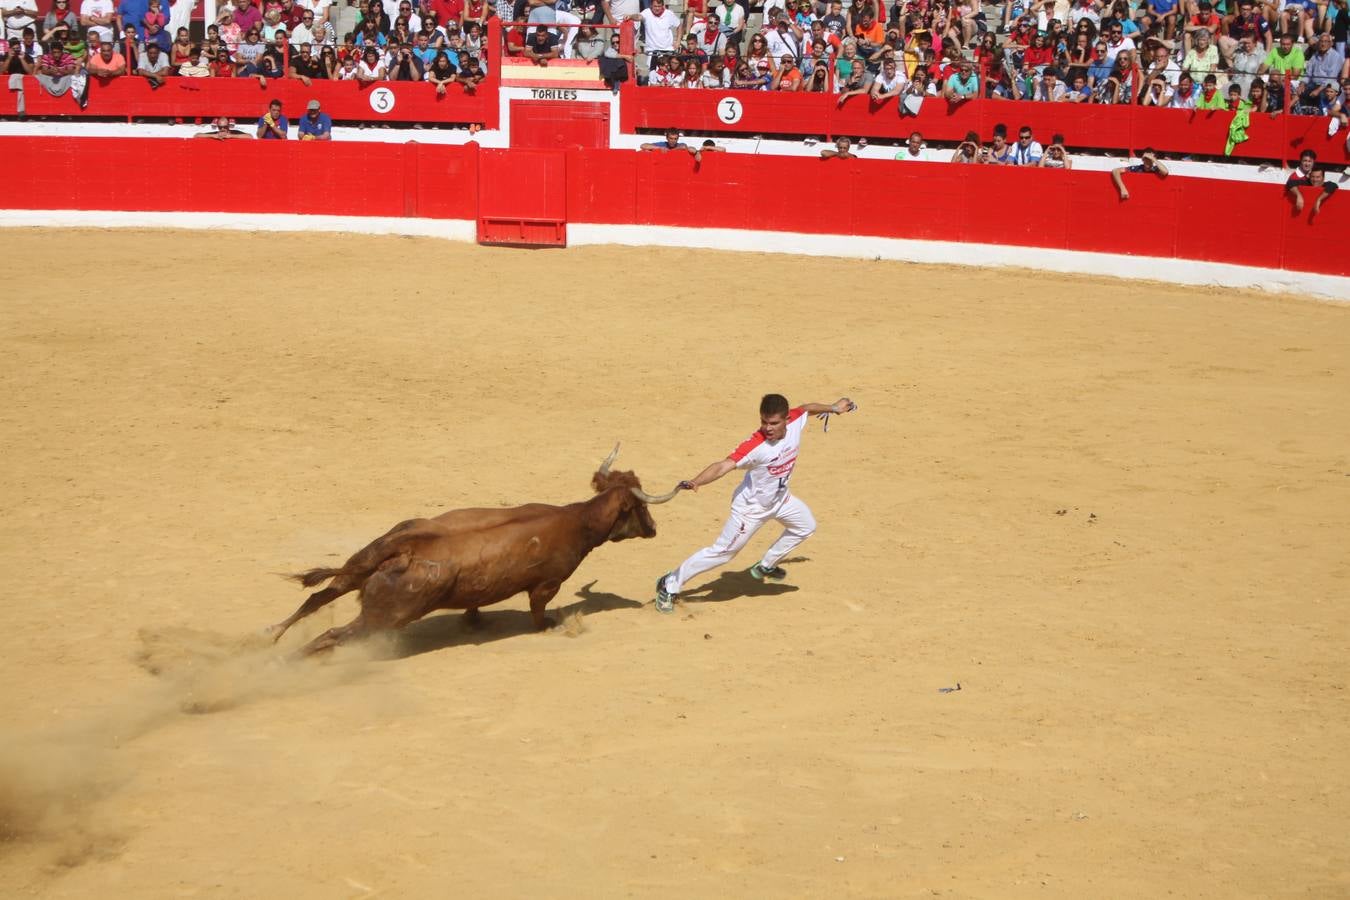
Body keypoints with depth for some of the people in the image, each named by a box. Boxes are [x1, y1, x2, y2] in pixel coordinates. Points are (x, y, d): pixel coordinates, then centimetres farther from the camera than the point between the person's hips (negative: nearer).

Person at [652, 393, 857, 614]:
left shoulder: (795, 421, -20)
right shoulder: (754, 446, -37)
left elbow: (806, 408, 4)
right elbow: (723, 466, -47)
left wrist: (832, 408, 21)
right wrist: (695, 482, -64)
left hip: (780, 498, 8)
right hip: (752, 506, -7)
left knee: (805, 526, 25)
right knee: (723, 552, -5)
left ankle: (765, 567, 40)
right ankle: (669, 585, 7)